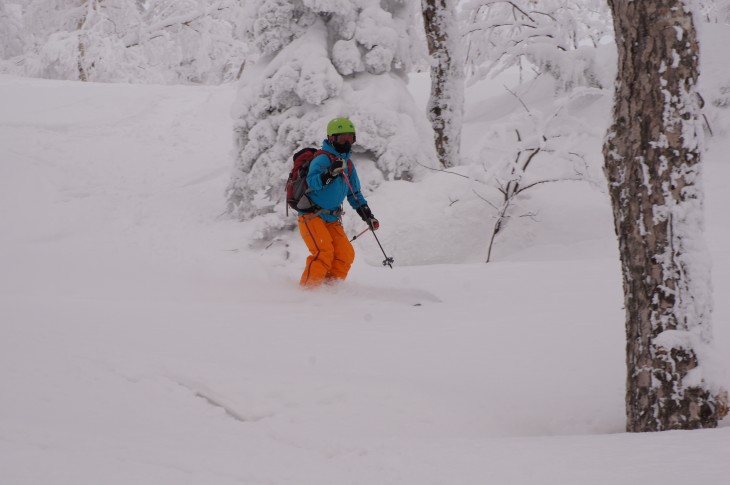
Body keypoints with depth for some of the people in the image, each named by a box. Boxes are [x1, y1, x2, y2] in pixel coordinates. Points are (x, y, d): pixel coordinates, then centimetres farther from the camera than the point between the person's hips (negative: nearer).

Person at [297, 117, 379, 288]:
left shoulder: (348, 164, 15)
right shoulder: (323, 158, -11)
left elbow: (354, 194, 23)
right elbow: (312, 182, -28)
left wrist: (368, 215, 13)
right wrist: (330, 172, -44)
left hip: (332, 219, 8)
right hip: (312, 215, -8)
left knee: (345, 254, -5)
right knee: (323, 252, -23)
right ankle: (307, 288, -18)